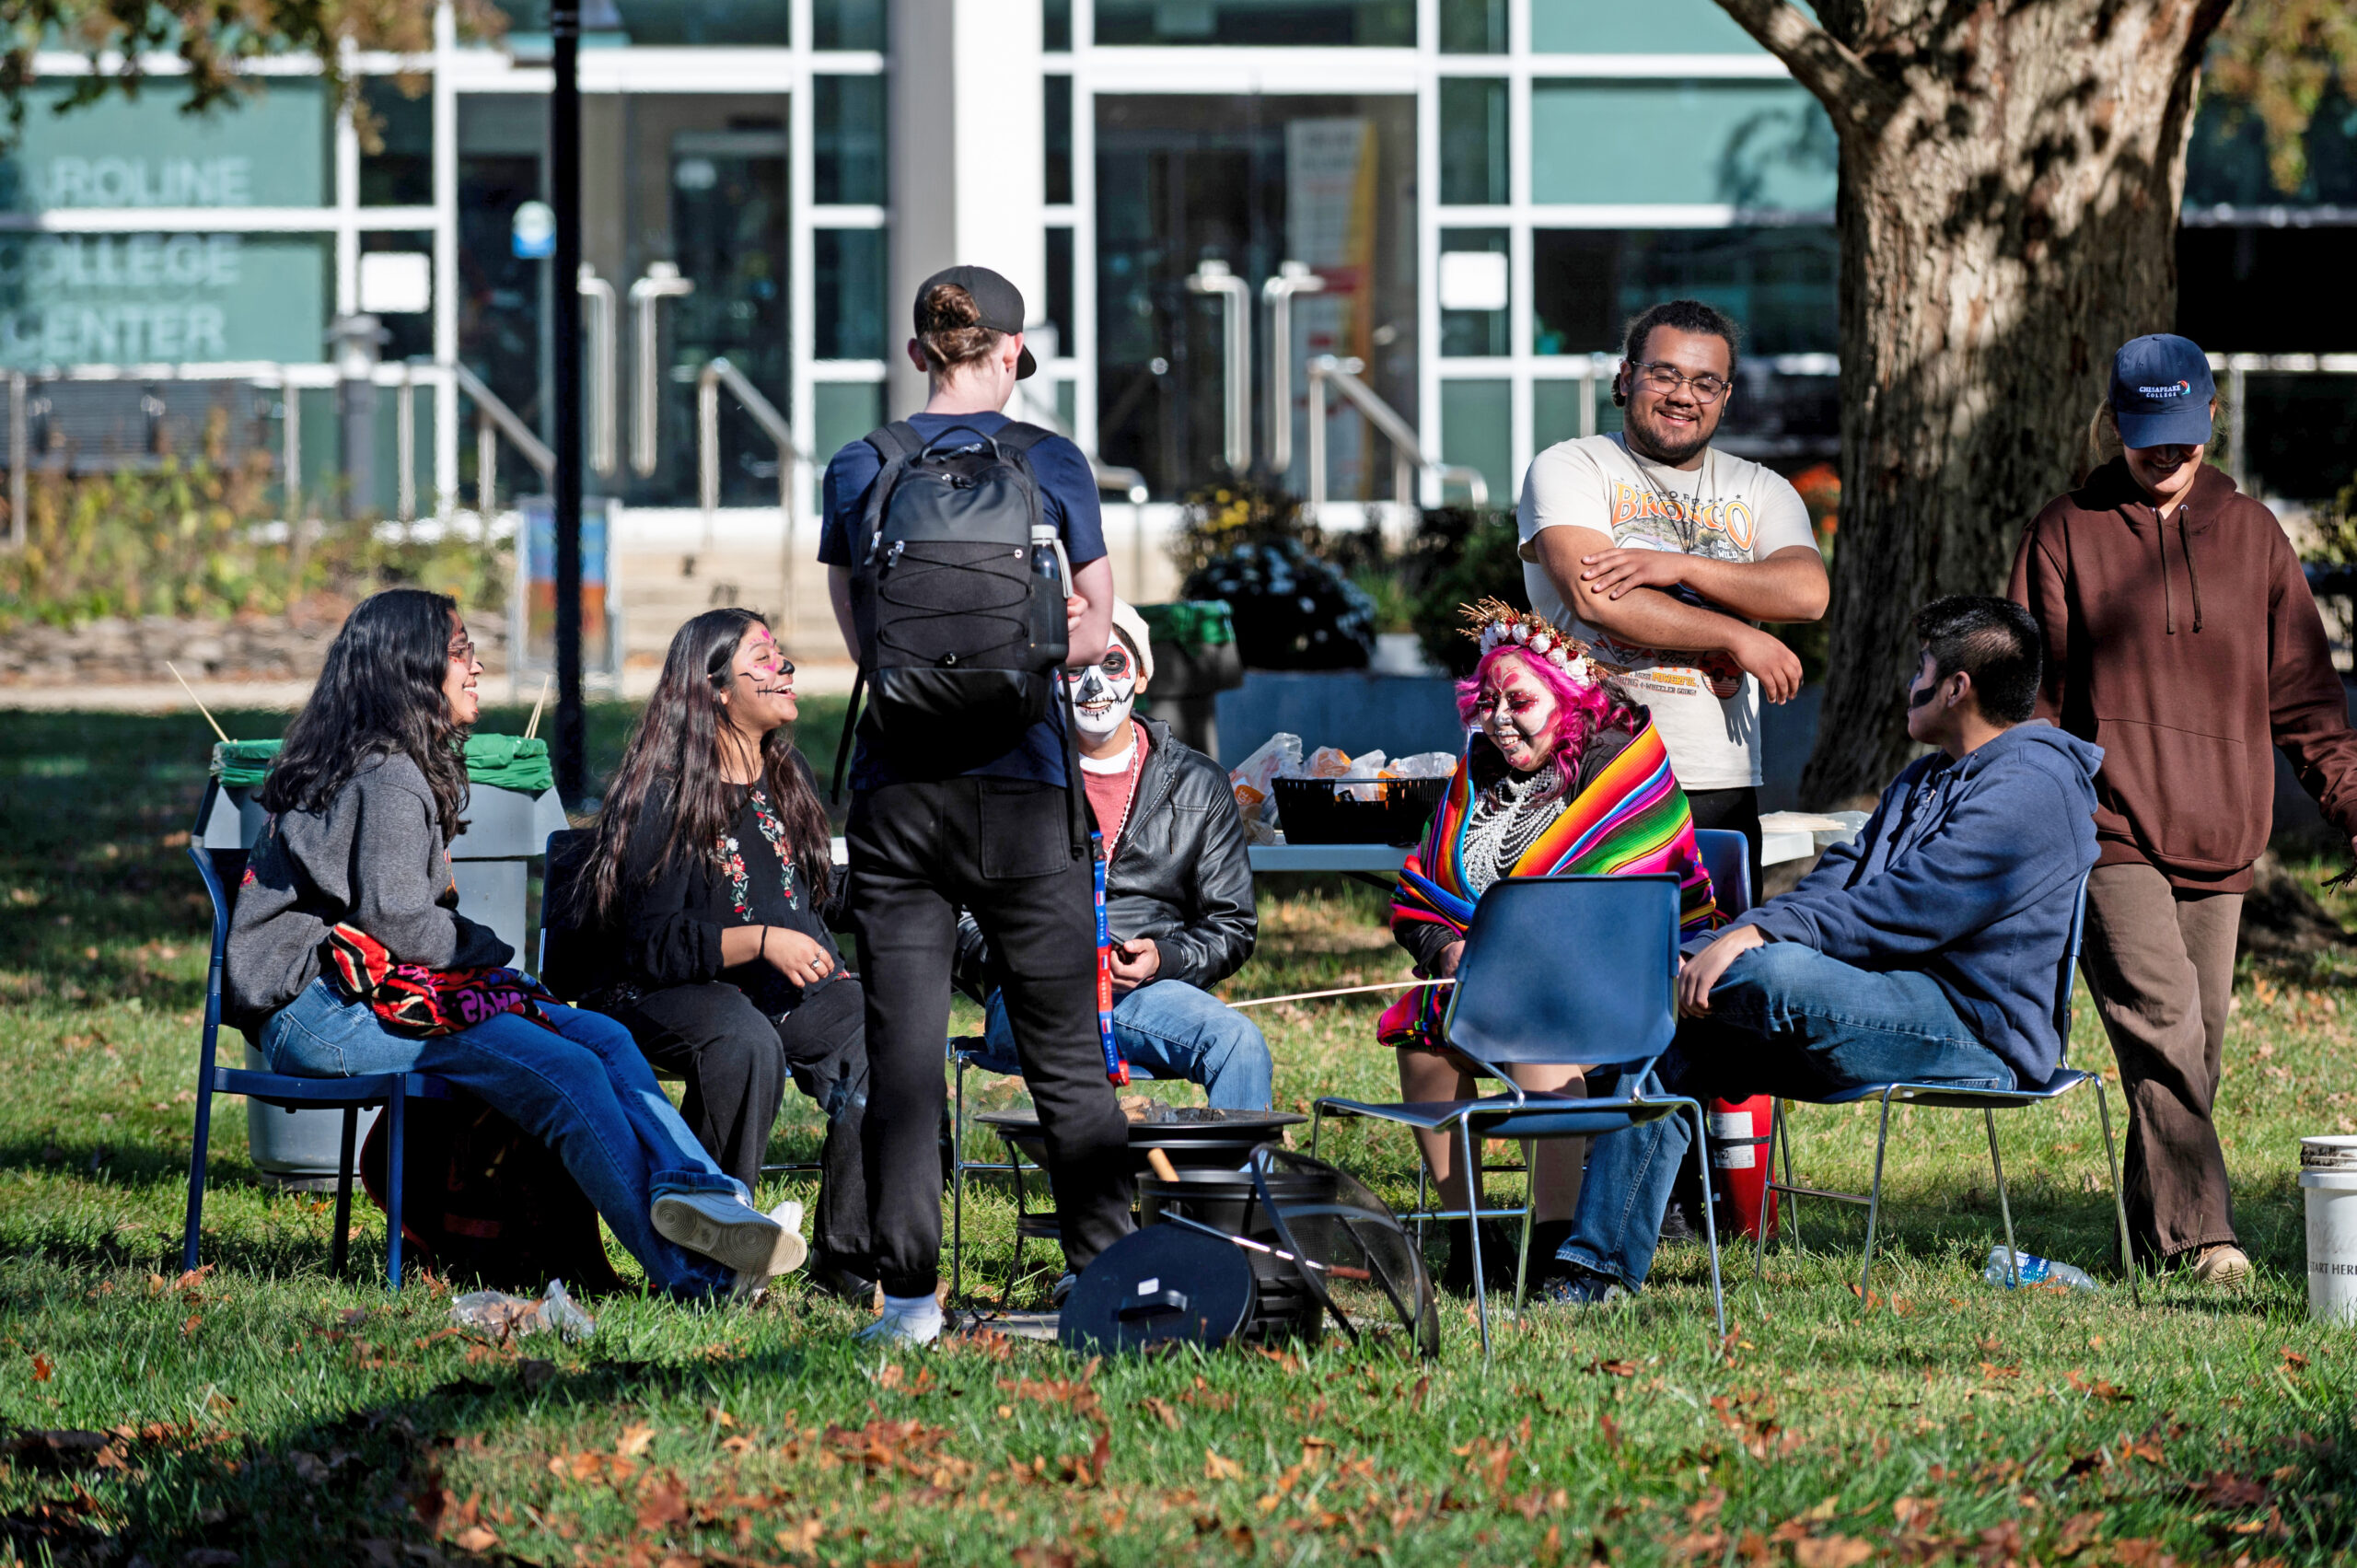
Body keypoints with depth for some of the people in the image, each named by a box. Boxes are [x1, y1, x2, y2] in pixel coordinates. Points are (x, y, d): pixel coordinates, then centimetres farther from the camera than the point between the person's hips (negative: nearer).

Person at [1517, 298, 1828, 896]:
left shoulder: (1760, 491, 17)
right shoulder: (1569, 468, 5)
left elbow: (1807, 592, -2)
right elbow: (1594, 597, -11)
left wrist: (1679, 566, -13)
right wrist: (1739, 639, -7)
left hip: (1722, 787, 4)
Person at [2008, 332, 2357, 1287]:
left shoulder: (2251, 535, 14)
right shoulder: (2068, 534, 7)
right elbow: (2031, 696, 7)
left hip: (2219, 843, 3)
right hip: (2111, 831, -3)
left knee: (2196, 1047, 4)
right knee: (2163, 1026, -18)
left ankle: (2159, 1235, 12)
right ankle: (2198, 1236, -22)